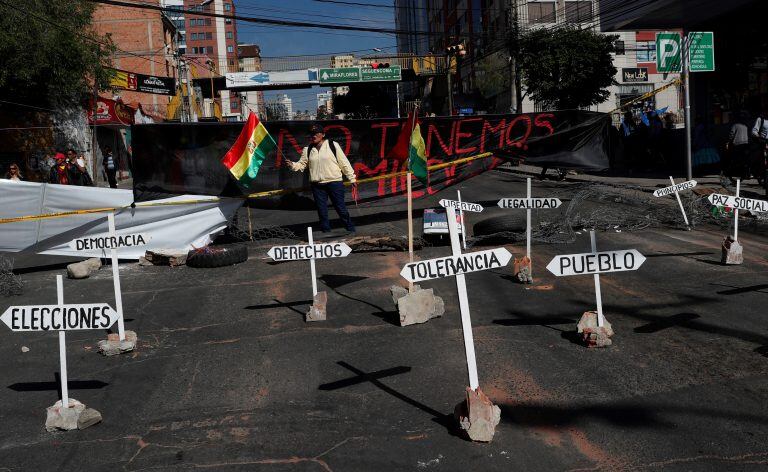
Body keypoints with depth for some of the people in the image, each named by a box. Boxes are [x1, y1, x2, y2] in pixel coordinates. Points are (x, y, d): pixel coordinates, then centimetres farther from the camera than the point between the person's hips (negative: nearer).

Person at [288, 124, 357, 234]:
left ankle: (351, 229, 14)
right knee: (322, 210, 7)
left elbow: (344, 163, 1)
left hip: (334, 182, -3)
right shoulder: (308, 150, 10)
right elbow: (302, 164, 10)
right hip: (317, 185, 3)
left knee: (341, 208, -1)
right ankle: (326, 231, 18)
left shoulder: (333, 145, 0)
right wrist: (293, 165, -13)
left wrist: (352, 179, 1)